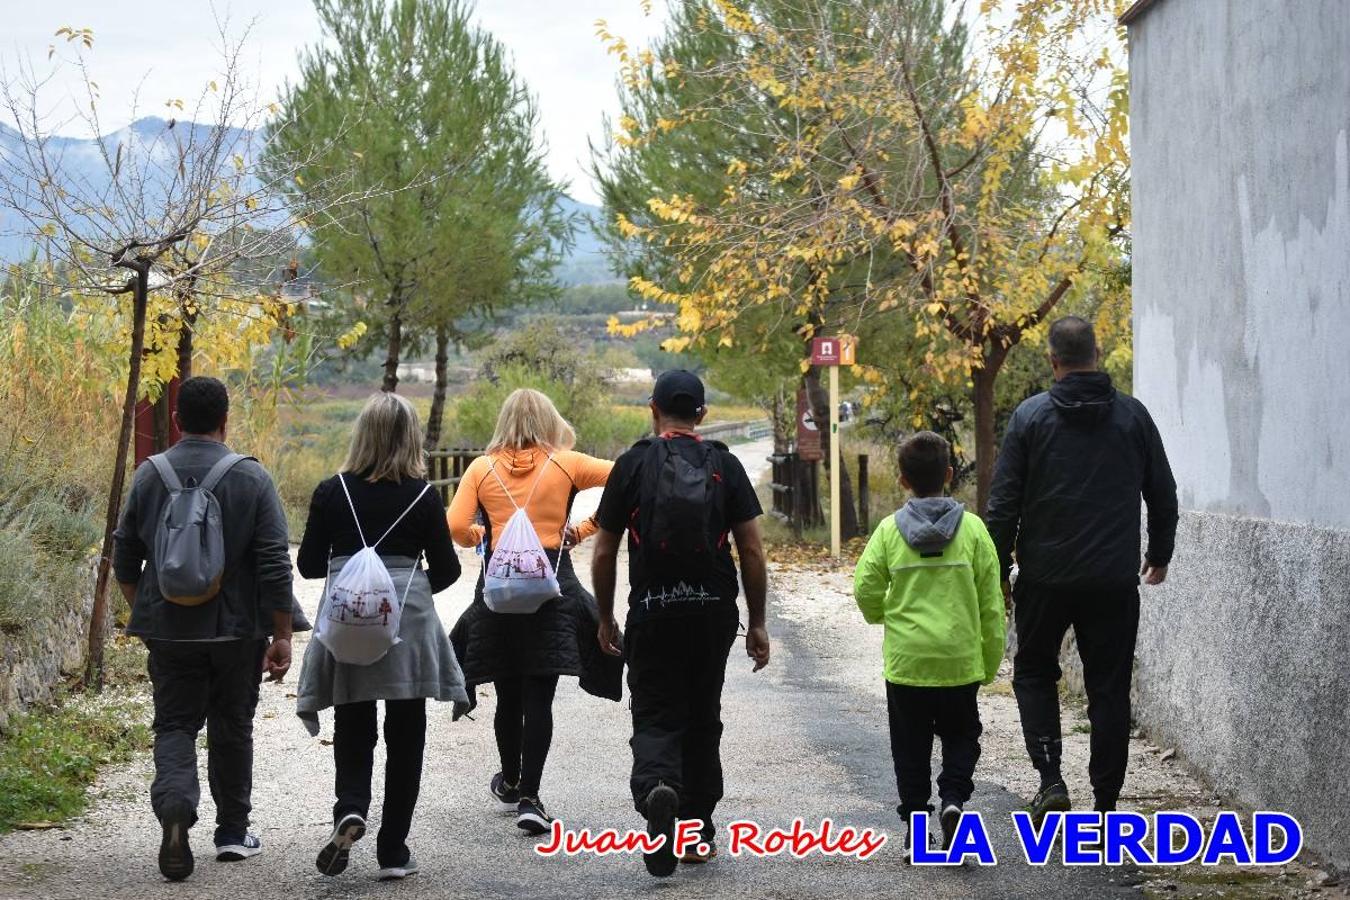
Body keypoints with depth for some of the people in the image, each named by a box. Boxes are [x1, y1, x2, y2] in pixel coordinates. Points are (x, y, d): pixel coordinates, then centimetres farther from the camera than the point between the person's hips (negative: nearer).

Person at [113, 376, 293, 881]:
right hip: (237, 631, -1)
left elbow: (124, 560, 7)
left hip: (168, 630, 1)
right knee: (231, 729, 14)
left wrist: (142, 611, 24)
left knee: (175, 725, 8)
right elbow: (275, 565, -11)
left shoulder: (149, 476, -1)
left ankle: (175, 806, -20)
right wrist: (281, 635, -5)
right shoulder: (251, 478, -8)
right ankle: (233, 833, 22)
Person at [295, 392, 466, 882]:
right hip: (407, 623, -1)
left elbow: (309, 564, 3)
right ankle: (393, 851, 10)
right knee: (405, 735, 9)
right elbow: (446, 570, 0)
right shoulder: (422, 496, -5)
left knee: (352, 730, 14)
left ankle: (350, 811, -13)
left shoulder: (331, 492, -2)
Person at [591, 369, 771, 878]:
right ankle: (699, 833, 22)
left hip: (652, 612, -2)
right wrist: (758, 624, 7)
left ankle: (655, 788, -28)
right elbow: (752, 551, 0)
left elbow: (604, 554, 2)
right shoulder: (725, 466, 3)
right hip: (713, 612, 2)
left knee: (655, 718, 4)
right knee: (703, 720, 16)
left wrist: (606, 620, 14)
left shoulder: (633, 465, 0)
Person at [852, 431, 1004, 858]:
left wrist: (882, 615, 19)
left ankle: (916, 821, 12)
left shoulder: (890, 530, -6)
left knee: (911, 744, 13)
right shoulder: (972, 528, -5)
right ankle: (952, 798, -7)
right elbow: (990, 602, -2)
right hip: (960, 659, 0)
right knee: (961, 734, 16)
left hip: (905, 659, 0)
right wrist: (991, 661, 8)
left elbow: (865, 587, -5)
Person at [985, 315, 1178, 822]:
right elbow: (1164, 496, 9)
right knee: (1109, 687, 9)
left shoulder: (1031, 416, -4)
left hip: (1045, 577, -1)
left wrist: (998, 572, 2)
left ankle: (1050, 776, -1)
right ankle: (1106, 803, 9)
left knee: (1034, 672, 17)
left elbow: (1004, 503, -5)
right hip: (1114, 581, 1)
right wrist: (1159, 556, 23)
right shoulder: (1133, 415, 2)